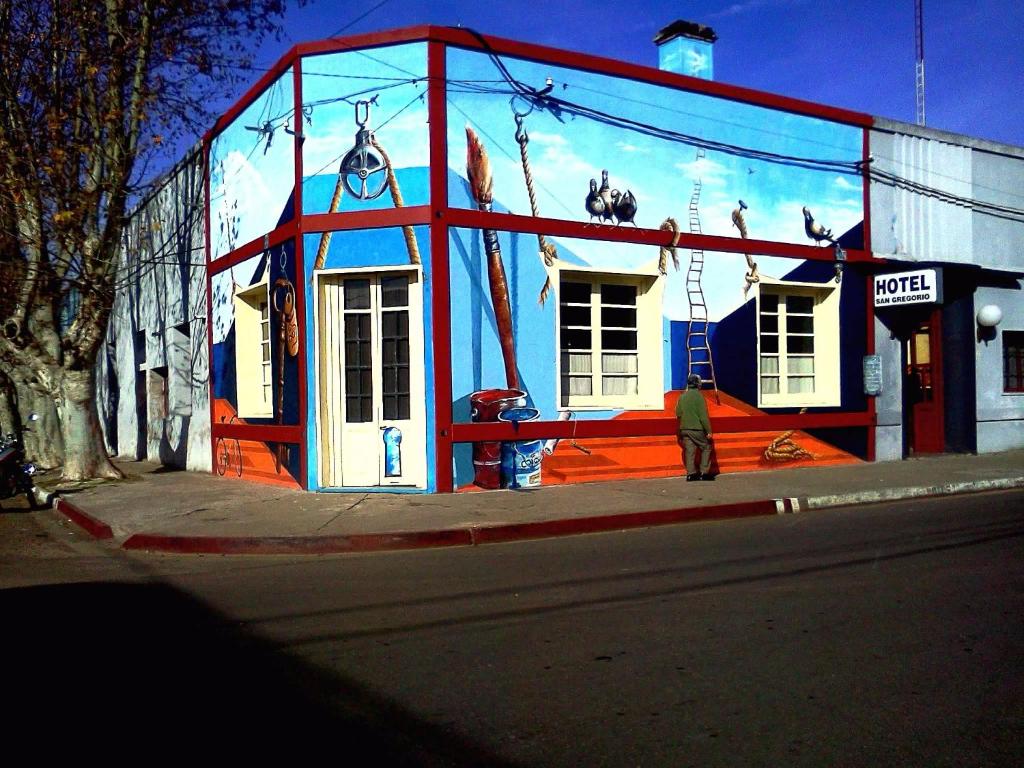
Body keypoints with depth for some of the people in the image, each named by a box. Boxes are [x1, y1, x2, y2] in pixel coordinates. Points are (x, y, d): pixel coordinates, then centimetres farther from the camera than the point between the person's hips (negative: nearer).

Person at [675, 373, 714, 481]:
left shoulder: (682, 397, 6)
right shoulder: (698, 396, -12)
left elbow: (678, 414, 11)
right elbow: (703, 415, -14)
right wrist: (708, 431, -10)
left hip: (684, 429, 5)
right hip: (697, 429, -5)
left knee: (689, 451, 6)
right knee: (706, 448, 8)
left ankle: (691, 473, 3)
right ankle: (704, 472, 4)